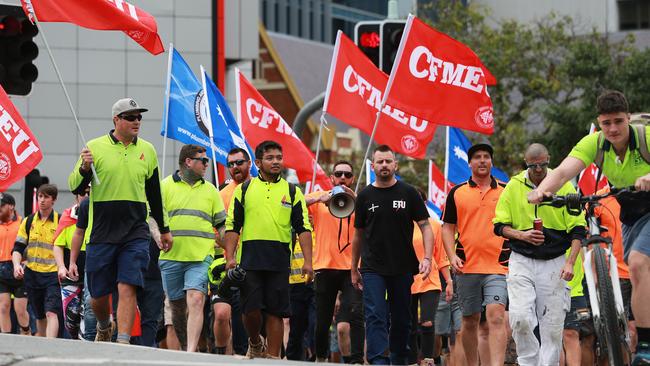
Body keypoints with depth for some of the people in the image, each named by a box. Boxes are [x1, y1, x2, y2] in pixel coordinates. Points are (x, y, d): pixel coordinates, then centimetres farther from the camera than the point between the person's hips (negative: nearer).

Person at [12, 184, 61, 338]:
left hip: (53, 274, -4)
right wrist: (17, 264, -11)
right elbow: (18, 248, 8)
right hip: (32, 274, 4)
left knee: (51, 313, -19)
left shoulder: (60, 221, 0)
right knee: (40, 316, 13)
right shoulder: (28, 222, 9)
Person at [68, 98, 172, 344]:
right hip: (101, 232, -1)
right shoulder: (95, 147, 1)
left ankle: (123, 341, -15)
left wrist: (164, 229, 25)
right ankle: (104, 327, 36)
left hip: (135, 233, 1)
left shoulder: (147, 150, 10)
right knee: (99, 294, 6)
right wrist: (84, 169, -19)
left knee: (127, 288, -13)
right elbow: (75, 187, 1)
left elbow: (155, 194, 21)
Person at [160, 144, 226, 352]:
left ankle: (191, 352, -25)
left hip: (201, 257, 0)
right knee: (177, 305, 8)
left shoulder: (210, 190, 15)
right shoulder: (165, 186, 7)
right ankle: (184, 347, 24)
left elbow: (222, 224, 17)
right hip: (171, 257, 0)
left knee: (196, 301, -17)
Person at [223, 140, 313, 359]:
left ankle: (273, 356, 6)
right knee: (251, 309, -3)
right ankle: (255, 344, 23)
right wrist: (230, 257, -3)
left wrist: (308, 261, -3)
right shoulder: (244, 189, 9)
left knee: (275, 312, 0)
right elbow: (232, 226, 8)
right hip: (250, 260, 0)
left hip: (280, 262, 0)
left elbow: (303, 228, 7)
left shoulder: (292, 192, 11)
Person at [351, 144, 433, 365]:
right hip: (372, 269, 0)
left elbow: (425, 226, 1)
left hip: (403, 268, 0)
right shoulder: (365, 196, 6)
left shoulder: (408, 193, 2)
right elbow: (358, 234, 13)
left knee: (401, 318, 8)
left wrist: (427, 258, -13)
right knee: (375, 316, -12)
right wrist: (354, 269, 13)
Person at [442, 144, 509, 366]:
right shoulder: (457, 193, 9)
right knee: (470, 321, 9)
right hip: (467, 267, 2)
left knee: (496, 316, -17)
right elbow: (448, 227, 10)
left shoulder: (506, 192, 9)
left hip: (498, 266, -2)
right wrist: (452, 256, -5)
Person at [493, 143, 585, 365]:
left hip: (554, 263, 0)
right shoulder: (513, 187, 2)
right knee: (520, 318, -15)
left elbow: (578, 229, 1)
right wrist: (522, 235, -13)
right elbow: (499, 226, 6)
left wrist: (570, 263, -11)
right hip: (522, 262, 0)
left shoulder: (564, 186, 0)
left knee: (553, 325, -1)